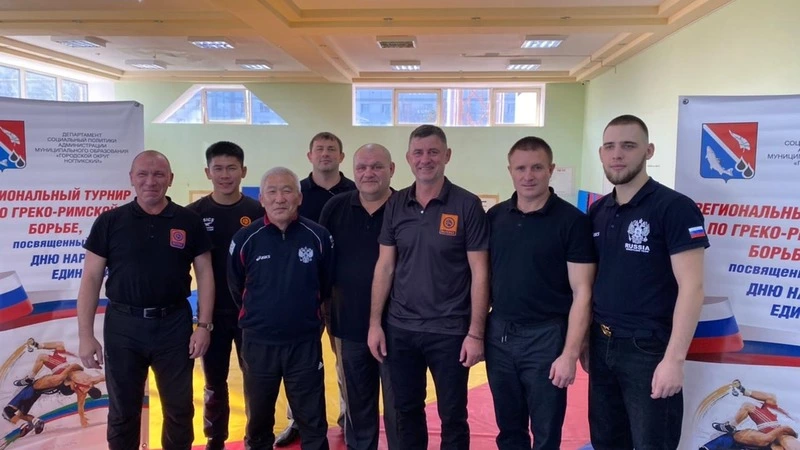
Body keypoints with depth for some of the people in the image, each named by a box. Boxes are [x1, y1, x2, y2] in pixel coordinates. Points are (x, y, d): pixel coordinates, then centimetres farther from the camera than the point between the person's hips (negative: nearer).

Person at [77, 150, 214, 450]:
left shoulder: (189, 222, -1)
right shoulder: (110, 222, -1)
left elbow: (204, 274, 1)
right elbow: (91, 278, 0)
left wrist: (204, 325, -5)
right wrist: (85, 335, -5)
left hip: (174, 324, 0)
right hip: (122, 325, 0)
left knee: (179, 409, 13)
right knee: (122, 411, 15)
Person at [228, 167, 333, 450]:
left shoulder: (318, 237, -9)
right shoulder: (245, 239, -8)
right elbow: (236, 289, 7)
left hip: (305, 342, -1)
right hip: (258, 344, 1)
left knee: (313, 421, 11)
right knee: (258, 419, 20)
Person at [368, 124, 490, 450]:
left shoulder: (467, 205, -8)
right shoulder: (395, 205, 3)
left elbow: (479, 273, -8)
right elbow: (384, 267, 6)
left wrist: (475, 333, -10)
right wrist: (375, 322, 2)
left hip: (449, 331, -3)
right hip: (400, 329, 4)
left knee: (452, 416, 11)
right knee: (406, 411, 17)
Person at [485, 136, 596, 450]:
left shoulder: (572, 221, -9)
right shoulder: (494, 217, 4)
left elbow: (582, 292, -10)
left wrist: (570, 353, -15)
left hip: (545, 337, -4)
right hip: (498, 335, 4)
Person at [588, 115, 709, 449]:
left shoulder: (674, 207, -11)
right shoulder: (597, 212, 7)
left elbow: (691, 287, -15)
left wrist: (674, 358, -20)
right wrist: (584, 340, 10)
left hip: (648, 349, -6)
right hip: (601, 346, 6)